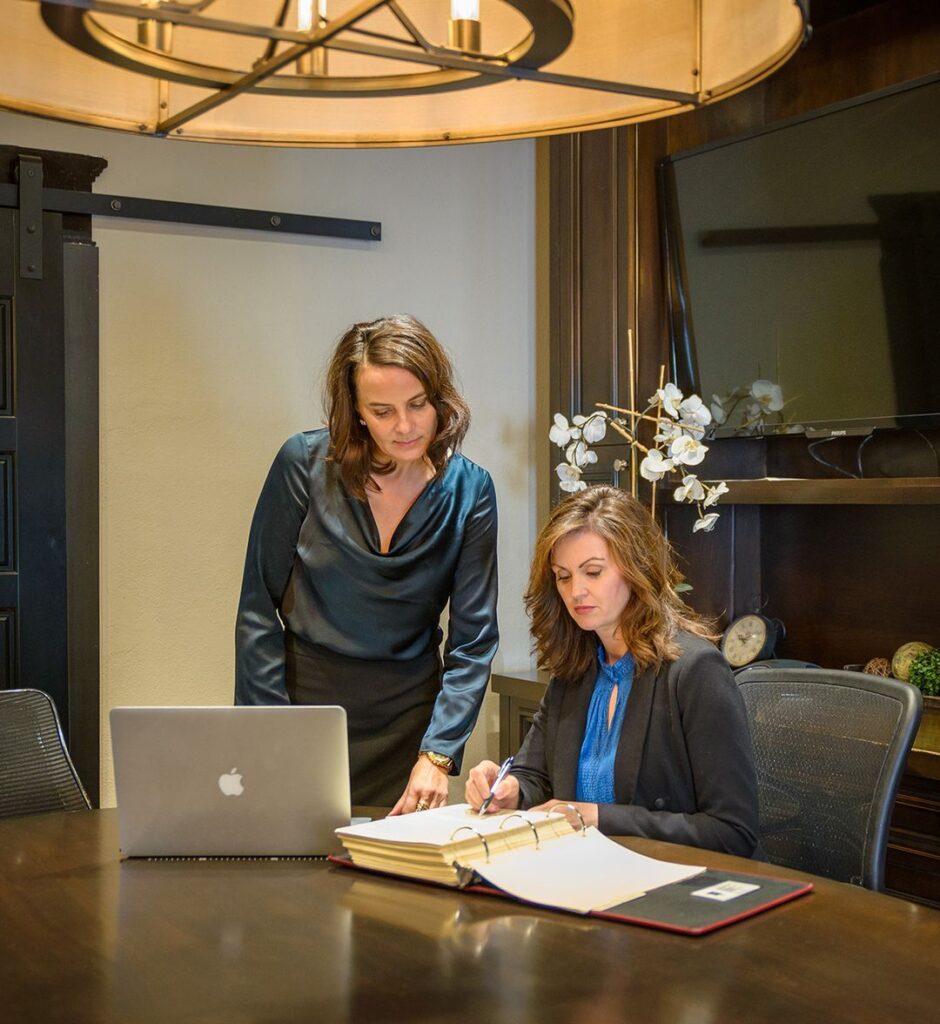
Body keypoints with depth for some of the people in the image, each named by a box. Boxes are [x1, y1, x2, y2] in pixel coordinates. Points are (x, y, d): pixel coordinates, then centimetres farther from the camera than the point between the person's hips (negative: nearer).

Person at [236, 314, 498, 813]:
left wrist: (438, 754, -17)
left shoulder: (469, 490, -6)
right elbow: (259, 607, -6)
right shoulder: (304, 463, -10)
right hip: (303, 696, -1)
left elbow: (473, 639, -7)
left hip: (407, 715, 1)